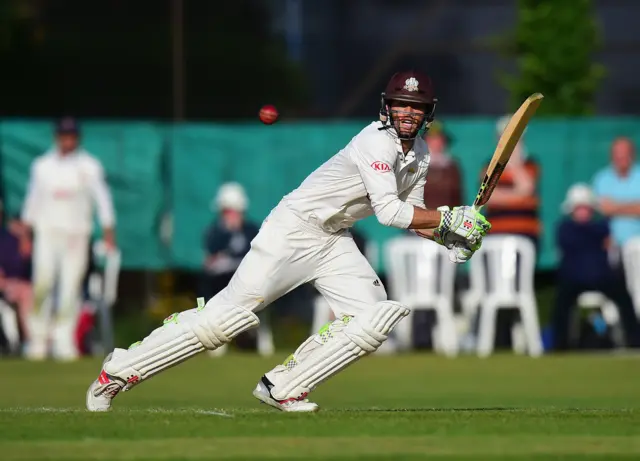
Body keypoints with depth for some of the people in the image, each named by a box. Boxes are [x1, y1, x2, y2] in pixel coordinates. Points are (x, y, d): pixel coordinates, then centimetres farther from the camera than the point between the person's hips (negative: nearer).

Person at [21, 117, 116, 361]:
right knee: (42, 285, -10)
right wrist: (25, 233, 10)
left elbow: (102, 198, -1)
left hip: (77, 235, -1)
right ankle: (37, 341, -1)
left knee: (70, 288, -5)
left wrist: (108, 231, -9)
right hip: (46, 233, 1)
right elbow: (33, 199, 13)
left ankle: (64, 342, -1)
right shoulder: (42, 165, 8)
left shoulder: (89, 166, 1)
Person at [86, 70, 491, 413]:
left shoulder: (420, 155, 6)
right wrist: (448, 219, -23)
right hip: (294, 229, -8)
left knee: (375, 317, -9)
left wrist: (447, 237, -4)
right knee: (229, 314, -13)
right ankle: (120, 370, -4)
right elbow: (388, 212, -27)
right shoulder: (378, 142, -21)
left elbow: (411, 214, 13)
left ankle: (284, 387, -2)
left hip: (335, 243, 8)